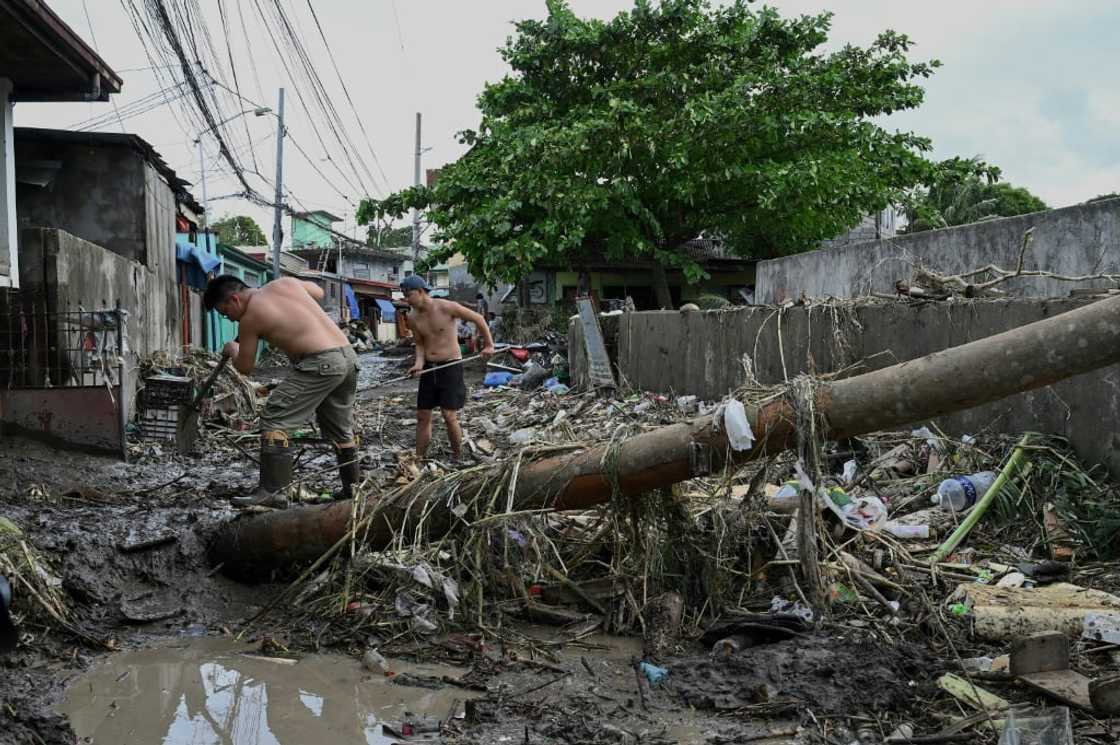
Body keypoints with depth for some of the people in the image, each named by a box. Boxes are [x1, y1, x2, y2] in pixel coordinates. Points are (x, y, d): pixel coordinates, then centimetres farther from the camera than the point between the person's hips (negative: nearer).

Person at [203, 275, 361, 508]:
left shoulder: (250, 317, -2)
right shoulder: (285, 282, 14)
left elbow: (244, 368, 10)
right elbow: (318, 292, 34)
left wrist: (232, 350, 30)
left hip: (320, 363, -8)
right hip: (348, 357, 8)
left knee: (274, 420, -3)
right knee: (340, 429, 21)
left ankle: (272, 491, -6)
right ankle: (352, 488, 30)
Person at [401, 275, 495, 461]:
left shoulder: (447, 307, -16)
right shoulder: (413, 318, -1)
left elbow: (478, 318, -5)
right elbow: (420, 344, 11)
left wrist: (489, 345, 2)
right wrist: (419, 363, -9)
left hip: (451, 367, -5)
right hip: (429, 368, 5)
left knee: (449, 416, -10)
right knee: (422, 416, 6)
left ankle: (457, 458, 8)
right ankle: (418, 460, 15)